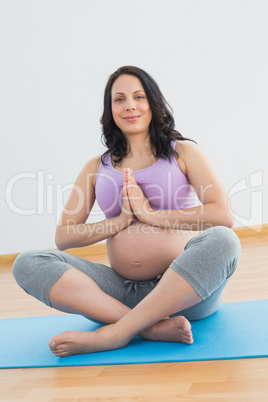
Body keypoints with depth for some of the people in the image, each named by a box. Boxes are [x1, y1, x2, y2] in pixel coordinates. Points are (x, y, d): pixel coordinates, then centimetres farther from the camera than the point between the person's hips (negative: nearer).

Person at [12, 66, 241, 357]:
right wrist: (121, 221, -5)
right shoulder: (96, 168, 15)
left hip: (186, 291, -2)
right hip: (125, 292, 3)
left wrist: (150, 213, -9)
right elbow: (63, 236, 8)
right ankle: (154, 327, -29)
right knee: (27, 264, -15)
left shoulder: (183, 152, 7)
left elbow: (223, 215, -8)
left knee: (221, 240, -34)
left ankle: (114, 334, -28)